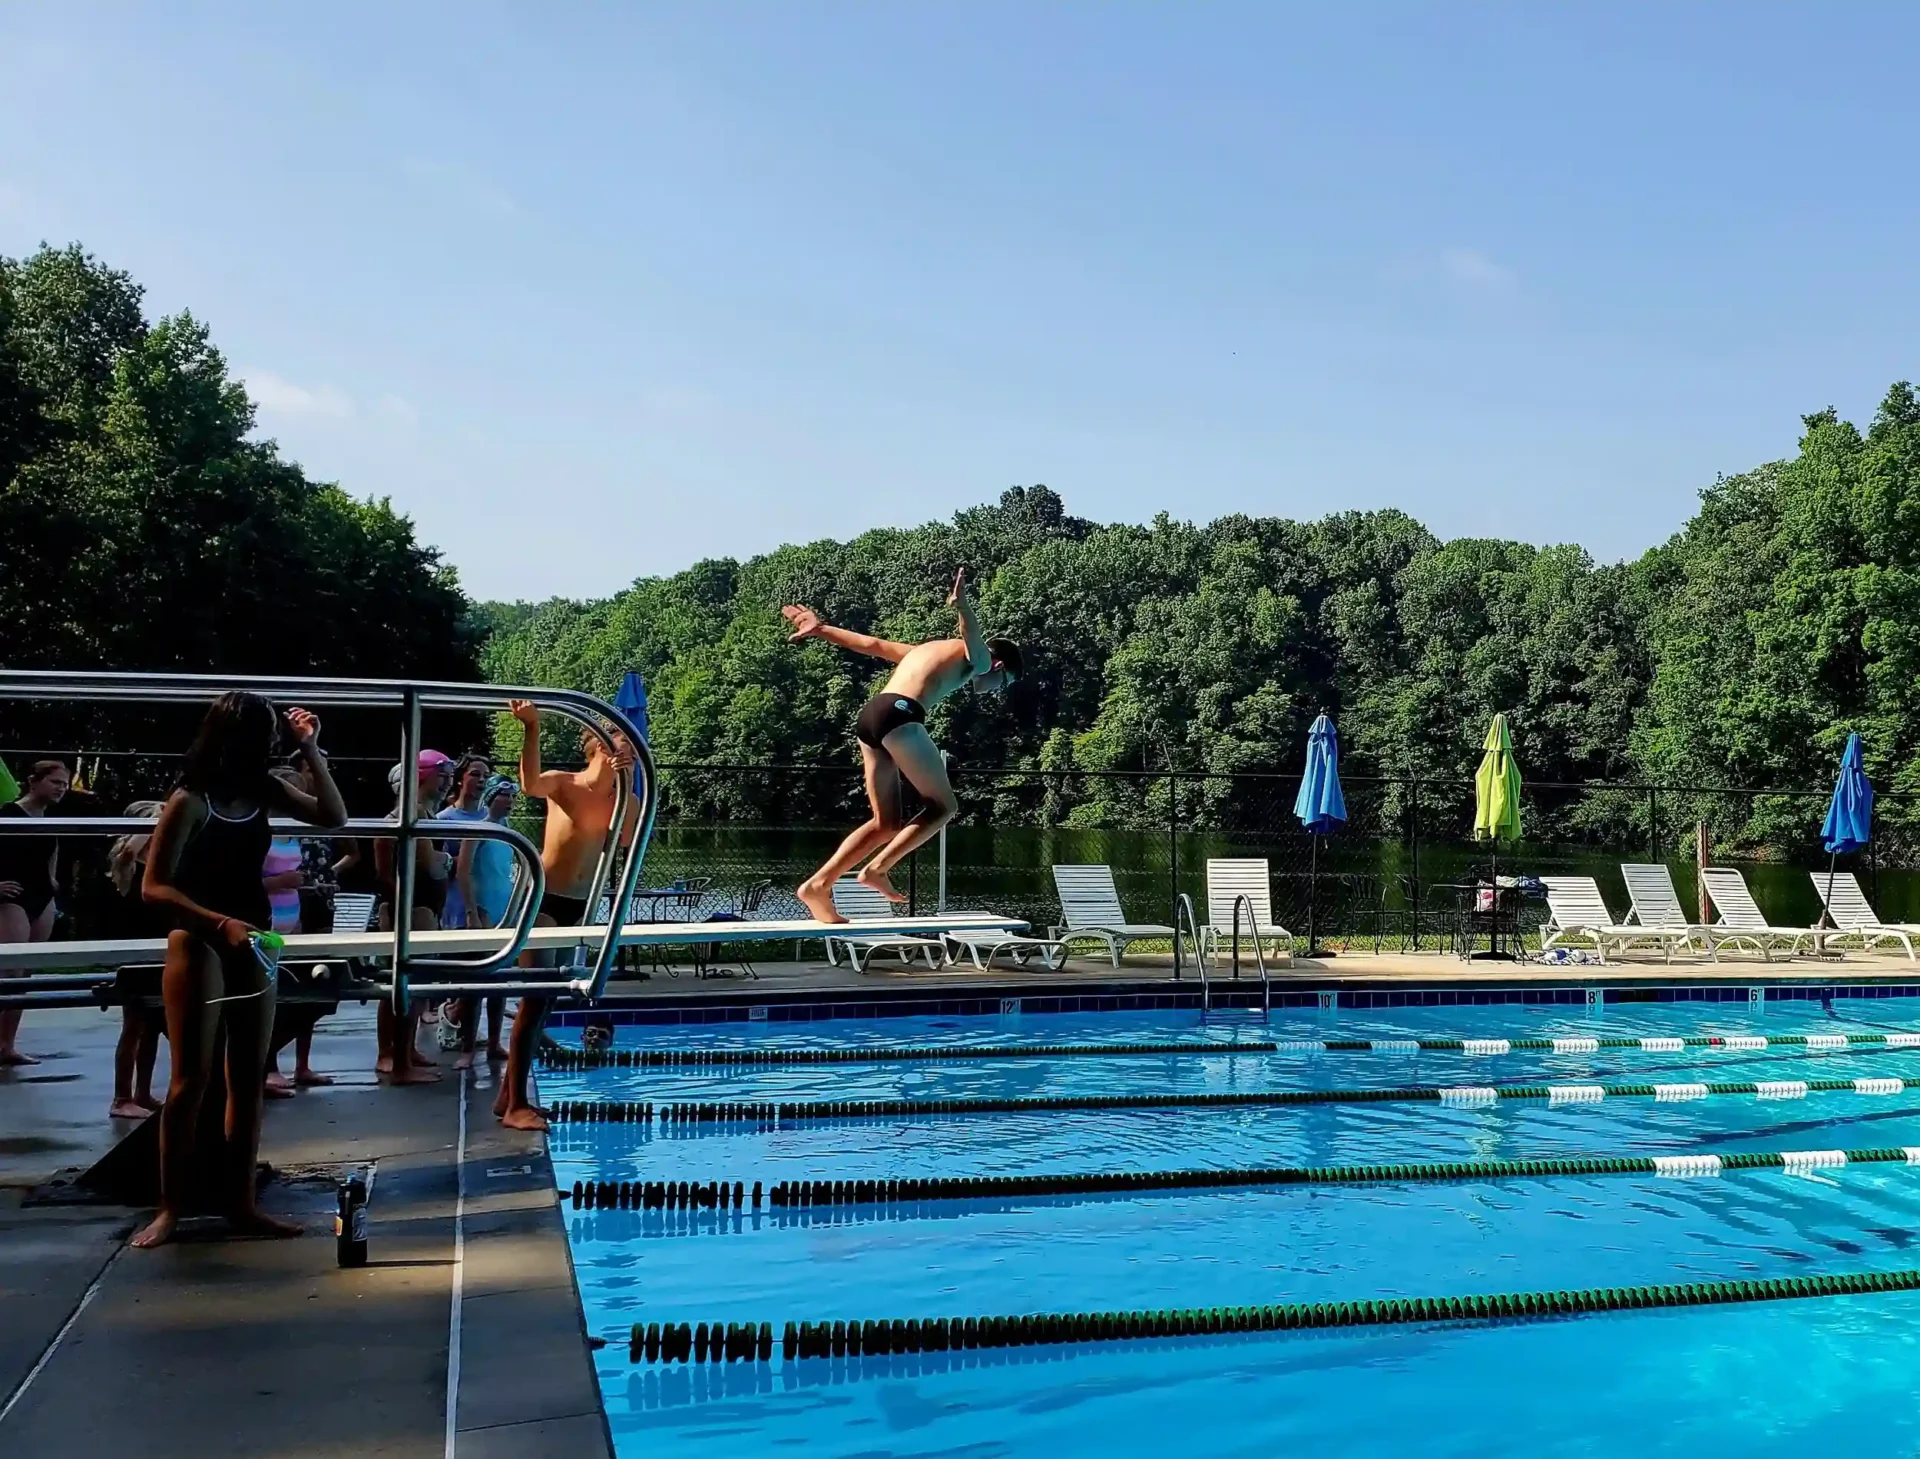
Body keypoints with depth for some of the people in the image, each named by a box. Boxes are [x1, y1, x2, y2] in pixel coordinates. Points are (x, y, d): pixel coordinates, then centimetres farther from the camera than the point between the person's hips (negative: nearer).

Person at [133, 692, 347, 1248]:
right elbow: (154, 886, -15)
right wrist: (220, 922, -26)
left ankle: (240, 1202, 15)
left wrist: (311, 751, -4)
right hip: (198, 945, -6)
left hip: (251, 944, 6)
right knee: (192, 1078, -3)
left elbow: (333, 816, 4)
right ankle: (170, 1208, 7)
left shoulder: (263, 790, 2)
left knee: (248, 1076, 8)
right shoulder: (190, 800, -15)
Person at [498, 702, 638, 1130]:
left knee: (547, 998, 12)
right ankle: (515, 1106, -3)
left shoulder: (624, 799, 4)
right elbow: (530, 785, -32)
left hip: (580, 905, 6)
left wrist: (624, 786, -21)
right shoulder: (563, 783, -8)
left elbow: (630, 840, -15)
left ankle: (508, 1095, 23)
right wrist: (531, 729, -43)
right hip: (544, 899, -6)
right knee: (535, 997, -8)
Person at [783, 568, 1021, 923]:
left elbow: (871, 643, 36)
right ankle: (877, 869, -11)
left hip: (870, 715, 8)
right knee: (943, 805, 0)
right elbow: (973, 635, -13)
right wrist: (963, 606, -34)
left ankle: (818, 884, 3)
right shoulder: (977, 658, 12)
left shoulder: (929, 650, 37)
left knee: (887, 823, 11)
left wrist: (820, 629, 37)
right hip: (899, 713, -8)